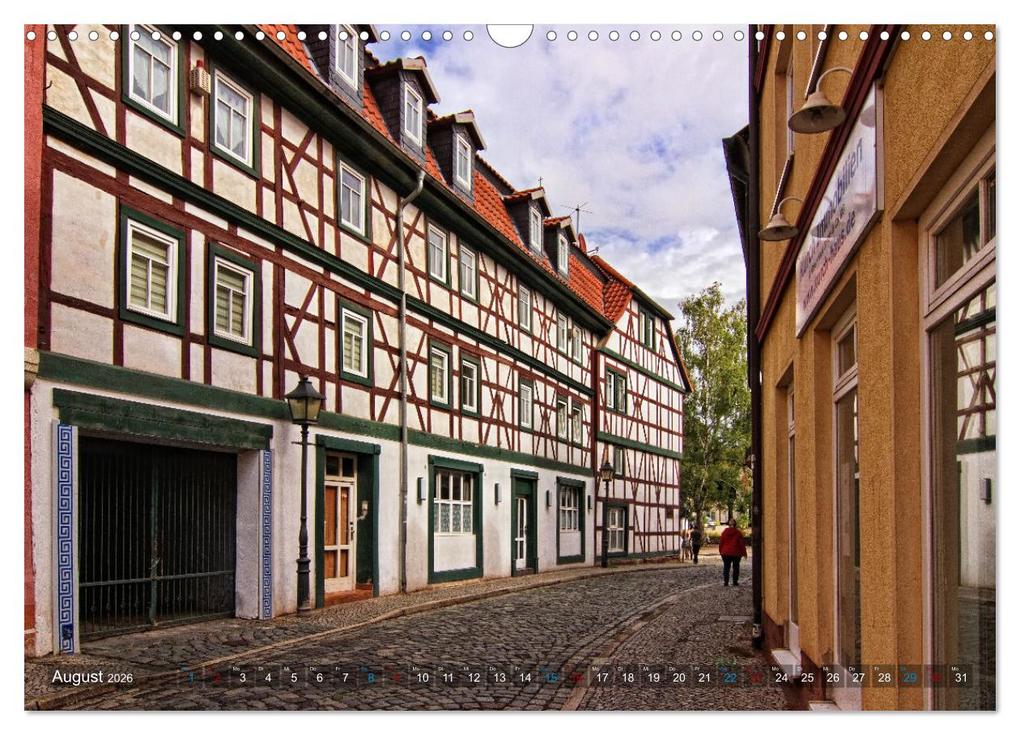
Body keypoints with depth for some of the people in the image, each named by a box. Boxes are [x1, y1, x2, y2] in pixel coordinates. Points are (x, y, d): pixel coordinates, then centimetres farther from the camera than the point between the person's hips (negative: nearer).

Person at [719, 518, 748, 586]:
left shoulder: (724, 532, 0)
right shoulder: (738, 533, -6)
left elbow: (721, 542, 3)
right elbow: (742, 544, -4)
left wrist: (720, 551, 13)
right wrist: (744, 553, 4)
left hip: (725, 553, 1)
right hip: (736, 553, -1)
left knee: (726, 567, 6)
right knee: (736, 567, 10)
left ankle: (725, 582, -1)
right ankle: (735, 582, 9)